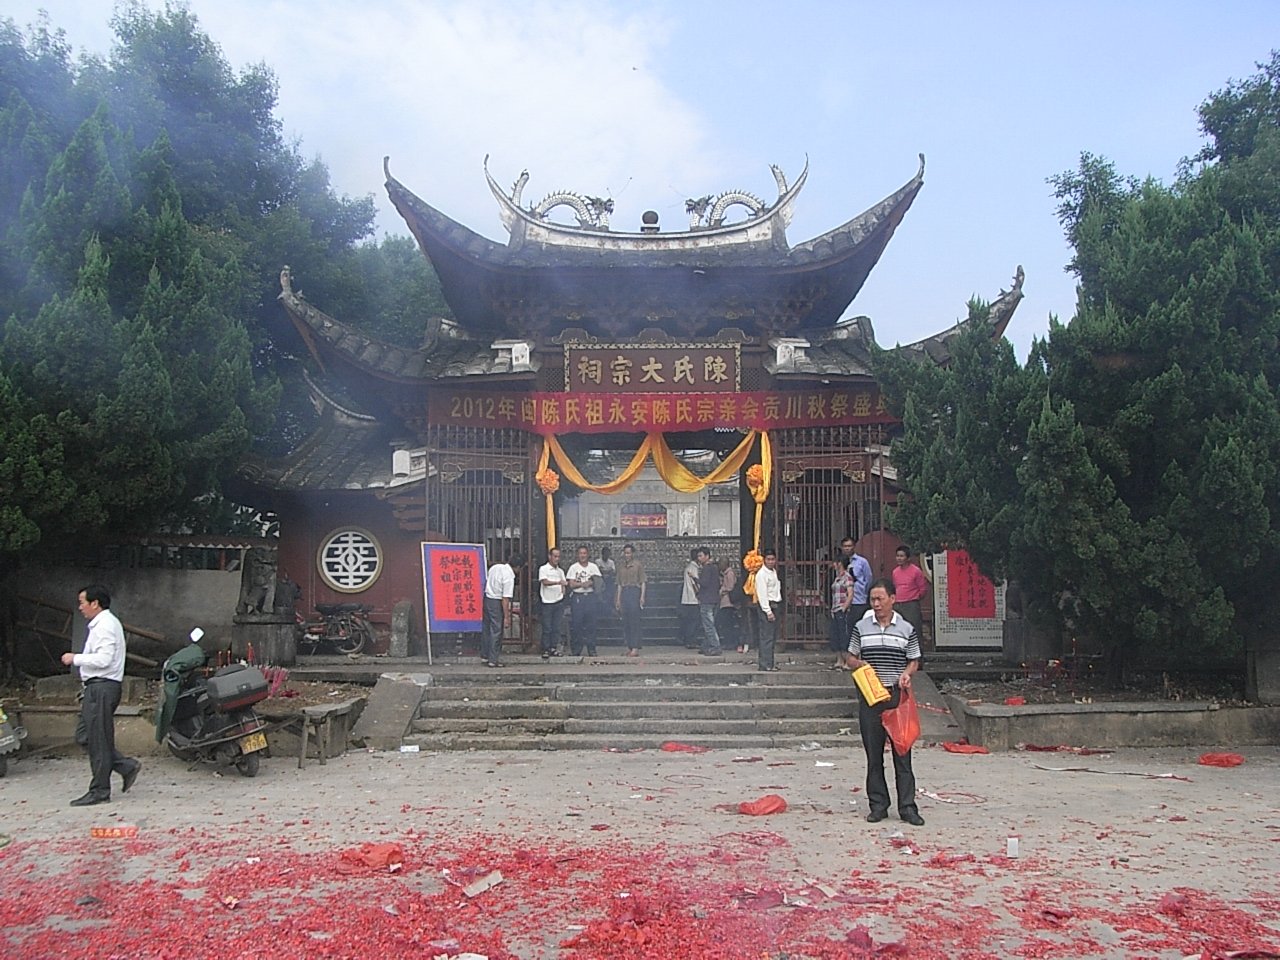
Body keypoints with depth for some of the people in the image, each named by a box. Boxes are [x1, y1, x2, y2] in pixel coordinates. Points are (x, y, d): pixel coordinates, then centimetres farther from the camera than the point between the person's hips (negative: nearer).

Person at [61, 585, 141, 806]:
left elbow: (103, 659, -23)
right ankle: (127, 766, 13)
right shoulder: (102, 624, 20)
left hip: (102, 687, -11)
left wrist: (75, 658, -14)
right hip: (97, 688, 11)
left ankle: (99, 791, 3)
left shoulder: (105, 625, -14)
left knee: (98, 740, -4)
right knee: (84, 737, 12)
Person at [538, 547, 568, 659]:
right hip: (547, 603, -5)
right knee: (547, 628, -2)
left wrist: (563, 592, 1)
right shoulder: (543, 569, -4)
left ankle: (554, 648, 12)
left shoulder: (560, 571, 14)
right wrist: (558, 582, -32)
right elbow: (545, 582, -19)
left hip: (559, 602, 5)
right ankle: (546, 650, 3)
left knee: (557, 627, 5)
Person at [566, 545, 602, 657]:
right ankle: (575, 650, 2)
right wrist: (583, 584, -13)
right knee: (576, 624, -4)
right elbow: (571, 584, -2)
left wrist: (591, 583, -15)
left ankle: (591, 650, 7)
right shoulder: (573, 567, 4)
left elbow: (599, 581, 3)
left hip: (591, 597, 1)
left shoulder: (593, 567, 9)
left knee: (590, 624, 1)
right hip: (577, 597, -1)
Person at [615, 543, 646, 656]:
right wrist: (618, 599, 12)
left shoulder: (638, 565, 0)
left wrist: (642, 596, -11)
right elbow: (619, 584, 16)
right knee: (625, 621, 3)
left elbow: (642, 582, -2)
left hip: (635, 591, -5)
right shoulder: (621, 566, 13)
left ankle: (635, 648, -8)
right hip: (624, 593, 5)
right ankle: (629, 647, 9)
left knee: (634, 620, -8)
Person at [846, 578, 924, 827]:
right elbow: (851, 658, 14)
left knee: (902, 751, -1)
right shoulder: (861, 627, 7)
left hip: (897, 696, -1)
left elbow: (914, 661, 11)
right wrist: (859, 664, -8)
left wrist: (906, 674, -10)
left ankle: (907, 806, 6)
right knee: (874, 753, 5)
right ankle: (878, 805, 14)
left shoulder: (906, 629, 5)